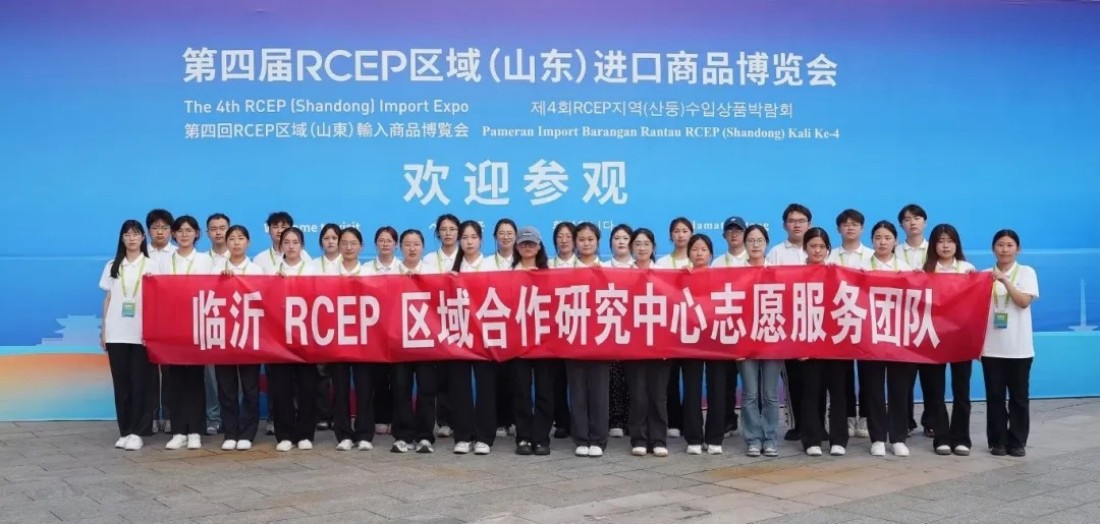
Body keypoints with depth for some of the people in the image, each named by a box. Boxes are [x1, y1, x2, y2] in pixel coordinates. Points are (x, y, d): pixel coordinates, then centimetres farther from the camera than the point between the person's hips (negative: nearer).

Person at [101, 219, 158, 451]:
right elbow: (107, 299, 12)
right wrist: (103, 330, 7)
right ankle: (124, 431, 9)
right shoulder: (112, 266, 12)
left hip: (141, 333, -2)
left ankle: (137, 432, 0)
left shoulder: (150, 265, 4)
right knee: (121, 382, 3)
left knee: (141, 382, -3)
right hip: (116, 333, 2)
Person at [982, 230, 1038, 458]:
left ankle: (1017, 442, 13)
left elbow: (1024, 302, -12)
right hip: (992, 346, 1)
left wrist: (1004, 280, -21)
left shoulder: (1026, 272, 1)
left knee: (1019, 396, 4)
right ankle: (997, 442, 12)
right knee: (995, 396, 4)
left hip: (1018, 347, -1)